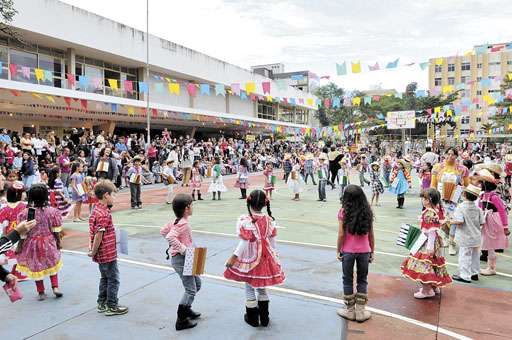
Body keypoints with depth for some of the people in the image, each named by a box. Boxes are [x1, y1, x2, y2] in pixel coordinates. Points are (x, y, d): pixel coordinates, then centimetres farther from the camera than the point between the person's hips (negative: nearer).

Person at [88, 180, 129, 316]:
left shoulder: (96, 210, 6)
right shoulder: (104, 214, -24)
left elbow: (93, 231, 9)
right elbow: (99, 235, -24)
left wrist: (91, 248, 6)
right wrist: (93, 252, -15)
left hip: (102, 254, 9)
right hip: (108, 253, -9)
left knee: (105, 278, 21)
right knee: (113, 279, 4)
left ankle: (102, 303, 31)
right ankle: (112, 306, 14)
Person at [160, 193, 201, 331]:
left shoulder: (176, 221, 6)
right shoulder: (183, 224, -22)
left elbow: (163, 231, 15)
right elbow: (170, 237, -34)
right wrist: (183, 249, -28)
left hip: (182, 258, 10)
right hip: (181, 259, -10)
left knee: (197, 284, 21)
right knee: (191, 290, -3)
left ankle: (186, 309, 34)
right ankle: (181, 320, 4)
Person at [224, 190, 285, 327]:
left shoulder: (244, 220, -20)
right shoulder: (269, 219, -7)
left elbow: (244, 243, -20)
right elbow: (272, 242, 0)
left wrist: (233, 257, -10)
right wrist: (273, 256, 15)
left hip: (250, 259, -4)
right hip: (265, 259, 4)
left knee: (249, 288, 14)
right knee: (261, 288, 20)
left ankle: (252, 318, 26)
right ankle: (264, 317, 29)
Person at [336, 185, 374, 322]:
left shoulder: (344, 212, -11)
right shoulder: (367, 211, -2)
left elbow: (341, 234, -12)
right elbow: (371, 234, 2)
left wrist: (338, 250, -1)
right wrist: (372, 251, 12)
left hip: (348, 251, -2)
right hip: (364, 251, 3)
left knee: (348, 280, 12)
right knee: (362, 280, 14)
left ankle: (350, 310, 20)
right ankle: (360, 311, 18)